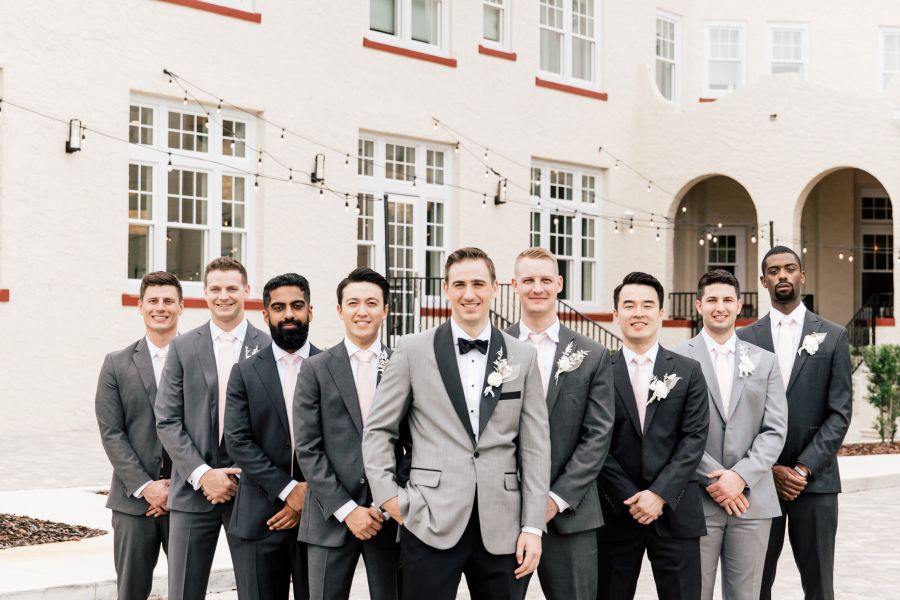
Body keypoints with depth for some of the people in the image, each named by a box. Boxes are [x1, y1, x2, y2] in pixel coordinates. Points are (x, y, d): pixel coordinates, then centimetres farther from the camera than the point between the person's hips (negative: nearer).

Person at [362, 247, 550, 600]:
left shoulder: (522, 357, 7)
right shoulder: (413, 351, 3)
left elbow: (535, 445, 5)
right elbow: (378, 430, 7)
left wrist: (533, 527, 0)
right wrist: (389, 496, -3)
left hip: (501, 527, 2)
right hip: (431, 522, -1)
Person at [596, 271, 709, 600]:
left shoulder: (688, 371, 6)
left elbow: (695, 437, -1)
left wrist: (660, 493, -11)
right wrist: (629, 498, -10)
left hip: (674, 511, 1)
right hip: (615, 512, 0)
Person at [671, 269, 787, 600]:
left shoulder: (765, 362, 11)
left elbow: (775, 430, 4)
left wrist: (740, 476, -10)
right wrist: (714, 479, -11)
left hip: (752, 500, 3)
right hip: (696, 499, -2)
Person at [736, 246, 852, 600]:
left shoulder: (833, 337, 5)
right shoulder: (745, 339, 7)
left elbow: (840, 412, -1)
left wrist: (804, 468, -10)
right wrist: (769, 468, -7)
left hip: (815, 479, 0)